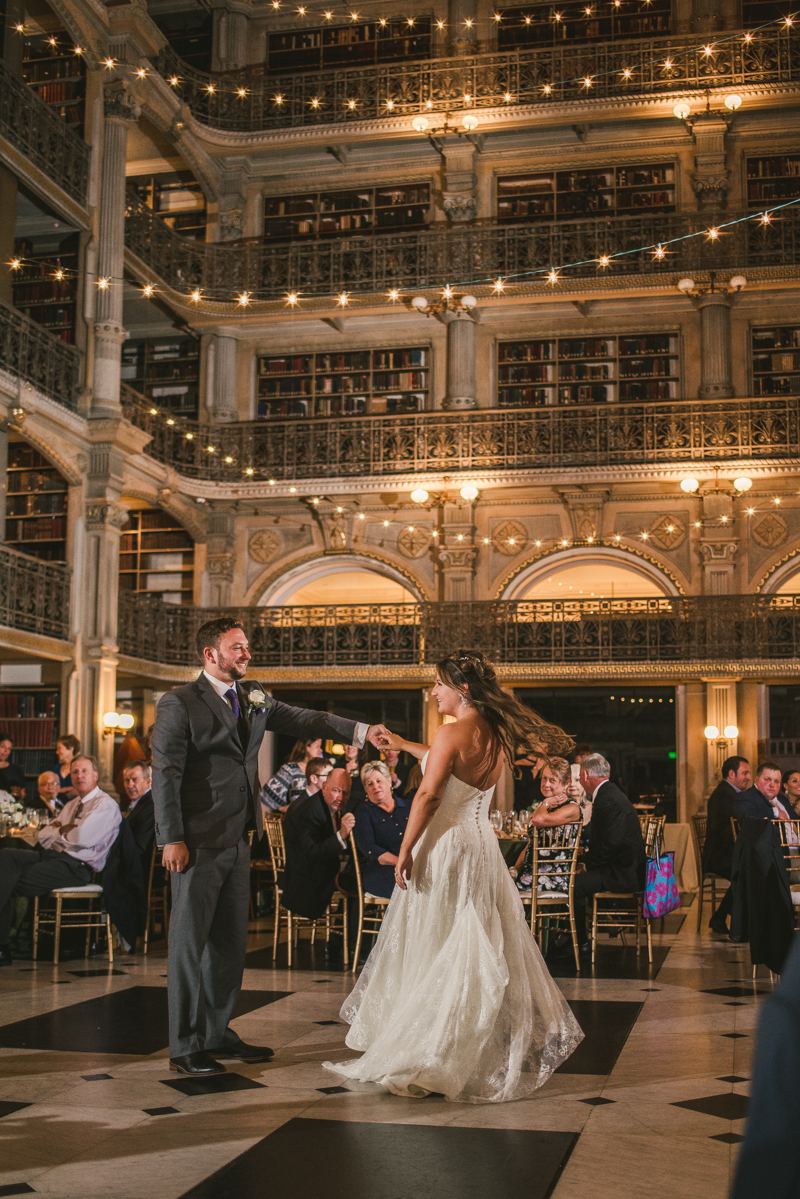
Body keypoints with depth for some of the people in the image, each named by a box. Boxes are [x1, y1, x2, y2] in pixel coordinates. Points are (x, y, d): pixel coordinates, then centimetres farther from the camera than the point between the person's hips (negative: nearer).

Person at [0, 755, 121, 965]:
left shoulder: (106, 804, -2)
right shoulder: (71, 805, 26)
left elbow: (82, 838, -17)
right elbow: (43, 836, 19)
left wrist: (59, 830, 2)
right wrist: (64, 829, 0)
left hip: (77, 865, -8)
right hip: (50, 854, 8)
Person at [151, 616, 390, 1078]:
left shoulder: (254, 697, 12)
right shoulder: (180, 703, -8)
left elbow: (303, 719, 10)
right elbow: (165, 773, -11)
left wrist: (362, 731, -2)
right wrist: (172, 839, -15)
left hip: (238, 840, 7)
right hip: (198, 843, -7)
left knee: (231, 941, 12)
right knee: (190, 943, 0)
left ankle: (218, 1033, 24)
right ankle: (185, 1045, 9)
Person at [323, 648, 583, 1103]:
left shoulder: (453, 733, -16)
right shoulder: (498, 735, 7)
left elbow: (429, 796, -21)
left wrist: (405, 851, -15)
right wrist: (405, 745, 32)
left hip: (445, 847, -7)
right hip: (482, 845, 7)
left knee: (430, 954, 2)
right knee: (482, 951, 14)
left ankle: (425, 1061, 10)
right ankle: (495, 1049, 20)